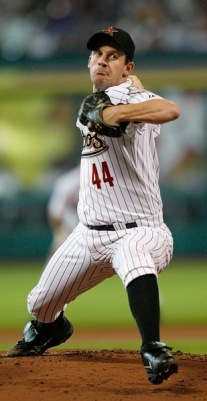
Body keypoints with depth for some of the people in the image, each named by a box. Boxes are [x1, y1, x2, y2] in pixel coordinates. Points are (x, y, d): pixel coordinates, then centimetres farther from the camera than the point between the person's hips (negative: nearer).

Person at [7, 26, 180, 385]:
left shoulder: (133, 97, -13)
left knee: (135, 259, -43)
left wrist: (120, 113, -41)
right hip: (89, 234, 7)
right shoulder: (87, 105, 13)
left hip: (139, 230, -7)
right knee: (40, 304, 19)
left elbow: (170, 110, -33)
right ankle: (47, 330, 54)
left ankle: (153, 352, -49)